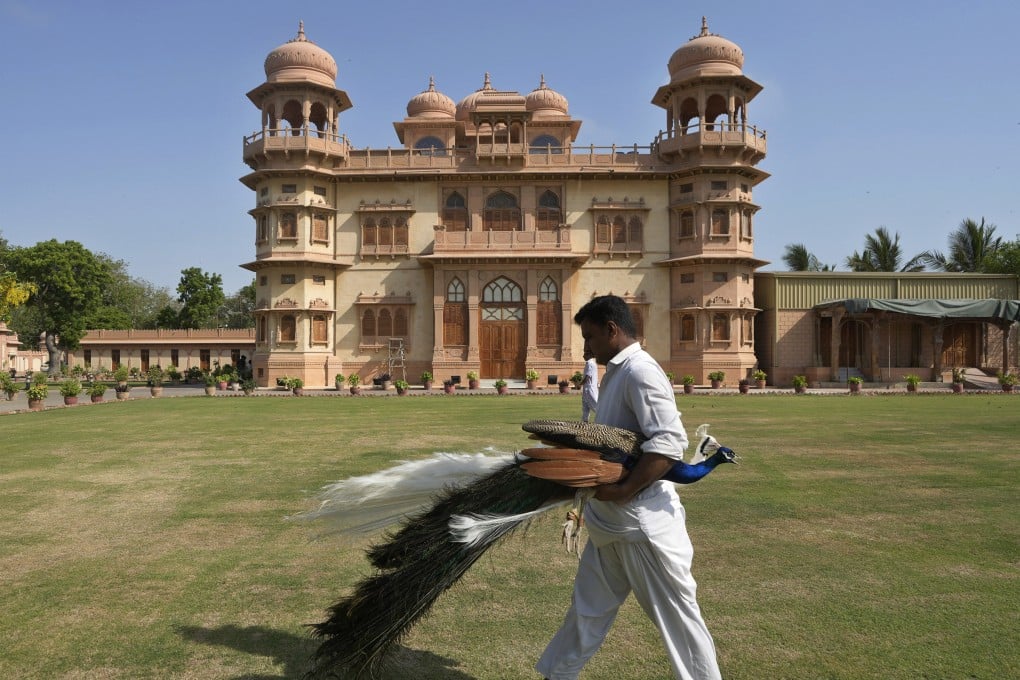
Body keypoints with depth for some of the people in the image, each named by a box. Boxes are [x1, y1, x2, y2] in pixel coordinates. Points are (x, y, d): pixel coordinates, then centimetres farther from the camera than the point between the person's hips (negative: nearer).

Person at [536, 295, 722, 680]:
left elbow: (670, 443, -27)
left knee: (675, 614, 5)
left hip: (642, 522, -10)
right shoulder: (617, 373, 12)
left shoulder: (639, 371, -18)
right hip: (611, 522, 10)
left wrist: (622, 491, -28)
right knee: (589, 608, 22)